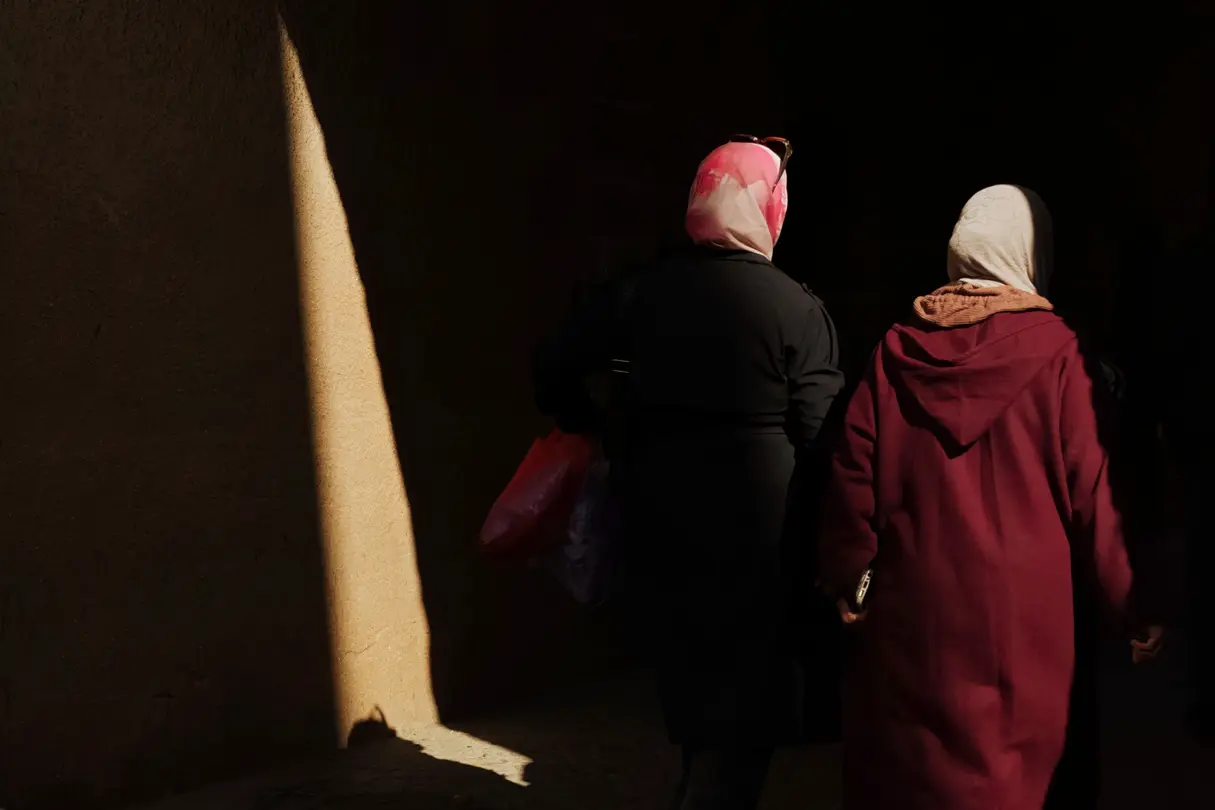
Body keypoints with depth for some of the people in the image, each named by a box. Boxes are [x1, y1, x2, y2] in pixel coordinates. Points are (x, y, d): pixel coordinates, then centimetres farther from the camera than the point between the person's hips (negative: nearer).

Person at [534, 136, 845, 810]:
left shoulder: (642, 290, 0)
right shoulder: (795, 307, -11)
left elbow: (555, 370, 3)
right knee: (741, 724, 8)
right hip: (757, 539, -5)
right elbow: (820, 439, -13)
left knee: (693, 704, 22)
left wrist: (596, 429, 19)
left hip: (660, 530, 5)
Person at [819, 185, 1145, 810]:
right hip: (1021, 605, -2)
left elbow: (853, 472, -1)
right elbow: (1091, 489, -7)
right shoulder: (1054, 349, -8)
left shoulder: (900, 349, 0)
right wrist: (1126, 596, 3)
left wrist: (849, 577, 9)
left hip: (913, 600, 3)